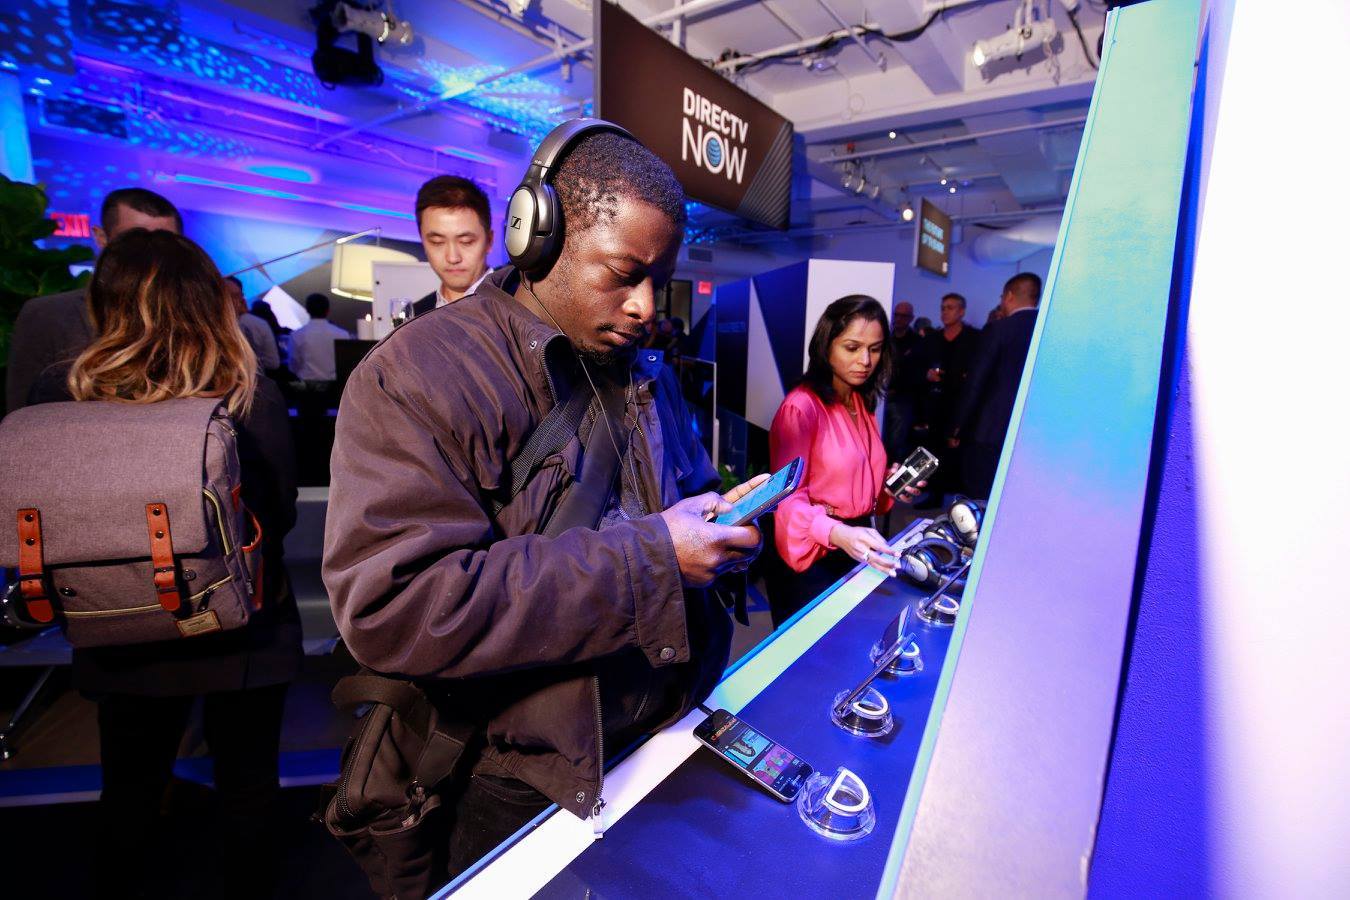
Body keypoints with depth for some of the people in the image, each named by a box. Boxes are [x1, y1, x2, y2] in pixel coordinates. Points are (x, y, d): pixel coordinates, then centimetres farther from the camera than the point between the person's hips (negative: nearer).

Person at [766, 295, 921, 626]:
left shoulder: (862, 403, 9)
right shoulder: (801, 407, -18)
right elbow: (787, 496, -24)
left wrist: (891, 483, 1)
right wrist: (838, 534, -40)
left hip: (855, 552, 8)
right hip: (811, 558, -8)